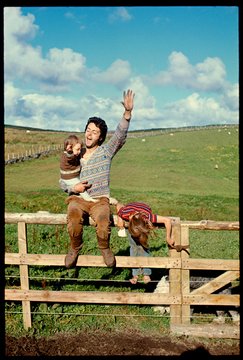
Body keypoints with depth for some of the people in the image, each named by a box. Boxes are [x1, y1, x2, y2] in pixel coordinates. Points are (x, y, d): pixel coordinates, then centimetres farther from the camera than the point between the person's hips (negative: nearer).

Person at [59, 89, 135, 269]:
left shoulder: (106, 151, 6)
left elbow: (120, 135, -11)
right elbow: (62, 181, 19)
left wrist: (127, 112, -25)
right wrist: (73, 188, -4)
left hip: (100, 200, -1)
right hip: (78, 199, 2)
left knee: (103, 217, -35)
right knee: (74, 213, -35)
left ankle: (104, 247, -5)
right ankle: (75, 248, -11)